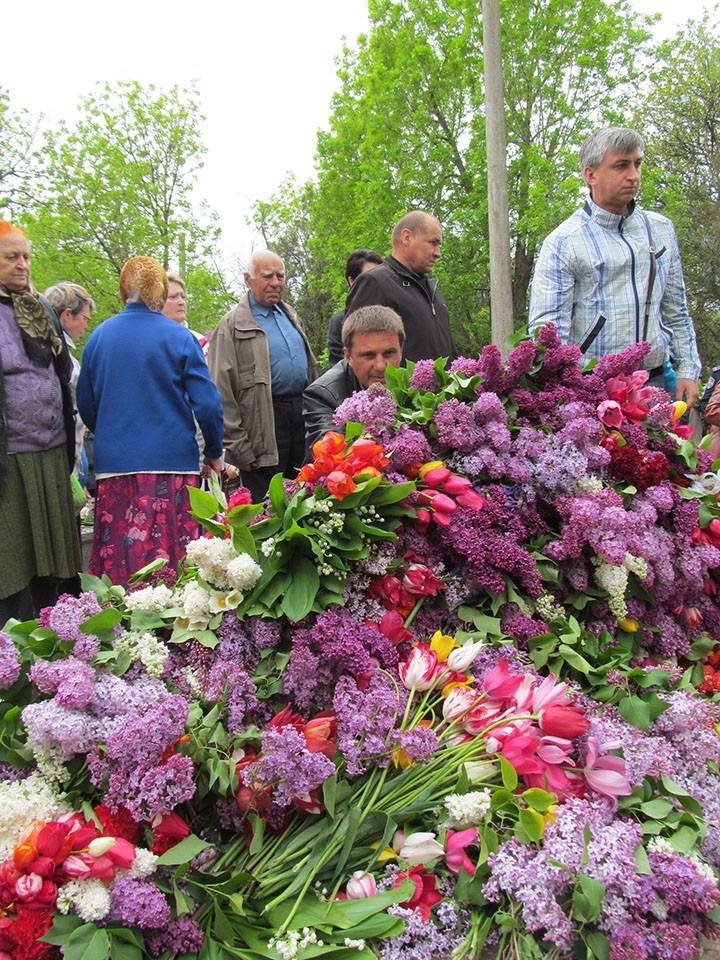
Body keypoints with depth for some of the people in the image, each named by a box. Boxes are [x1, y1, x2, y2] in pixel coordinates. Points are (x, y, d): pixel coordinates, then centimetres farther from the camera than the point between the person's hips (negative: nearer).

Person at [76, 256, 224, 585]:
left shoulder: (99, 336, 7)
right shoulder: (179, 338, -3)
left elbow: (85, 404, 14)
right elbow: (206, 403, -5)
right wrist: (214, 453, 8)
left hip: (113, 464, 3)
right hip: (172, 462, -3)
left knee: (120, 561, 6)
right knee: (175, 564, 1)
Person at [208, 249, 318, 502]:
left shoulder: (290, 315, 16)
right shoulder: (232, 326, -7)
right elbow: (222, 392, -11)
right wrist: (239, 448, -16)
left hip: (302, 413, 7)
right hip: (266, 420, -6)